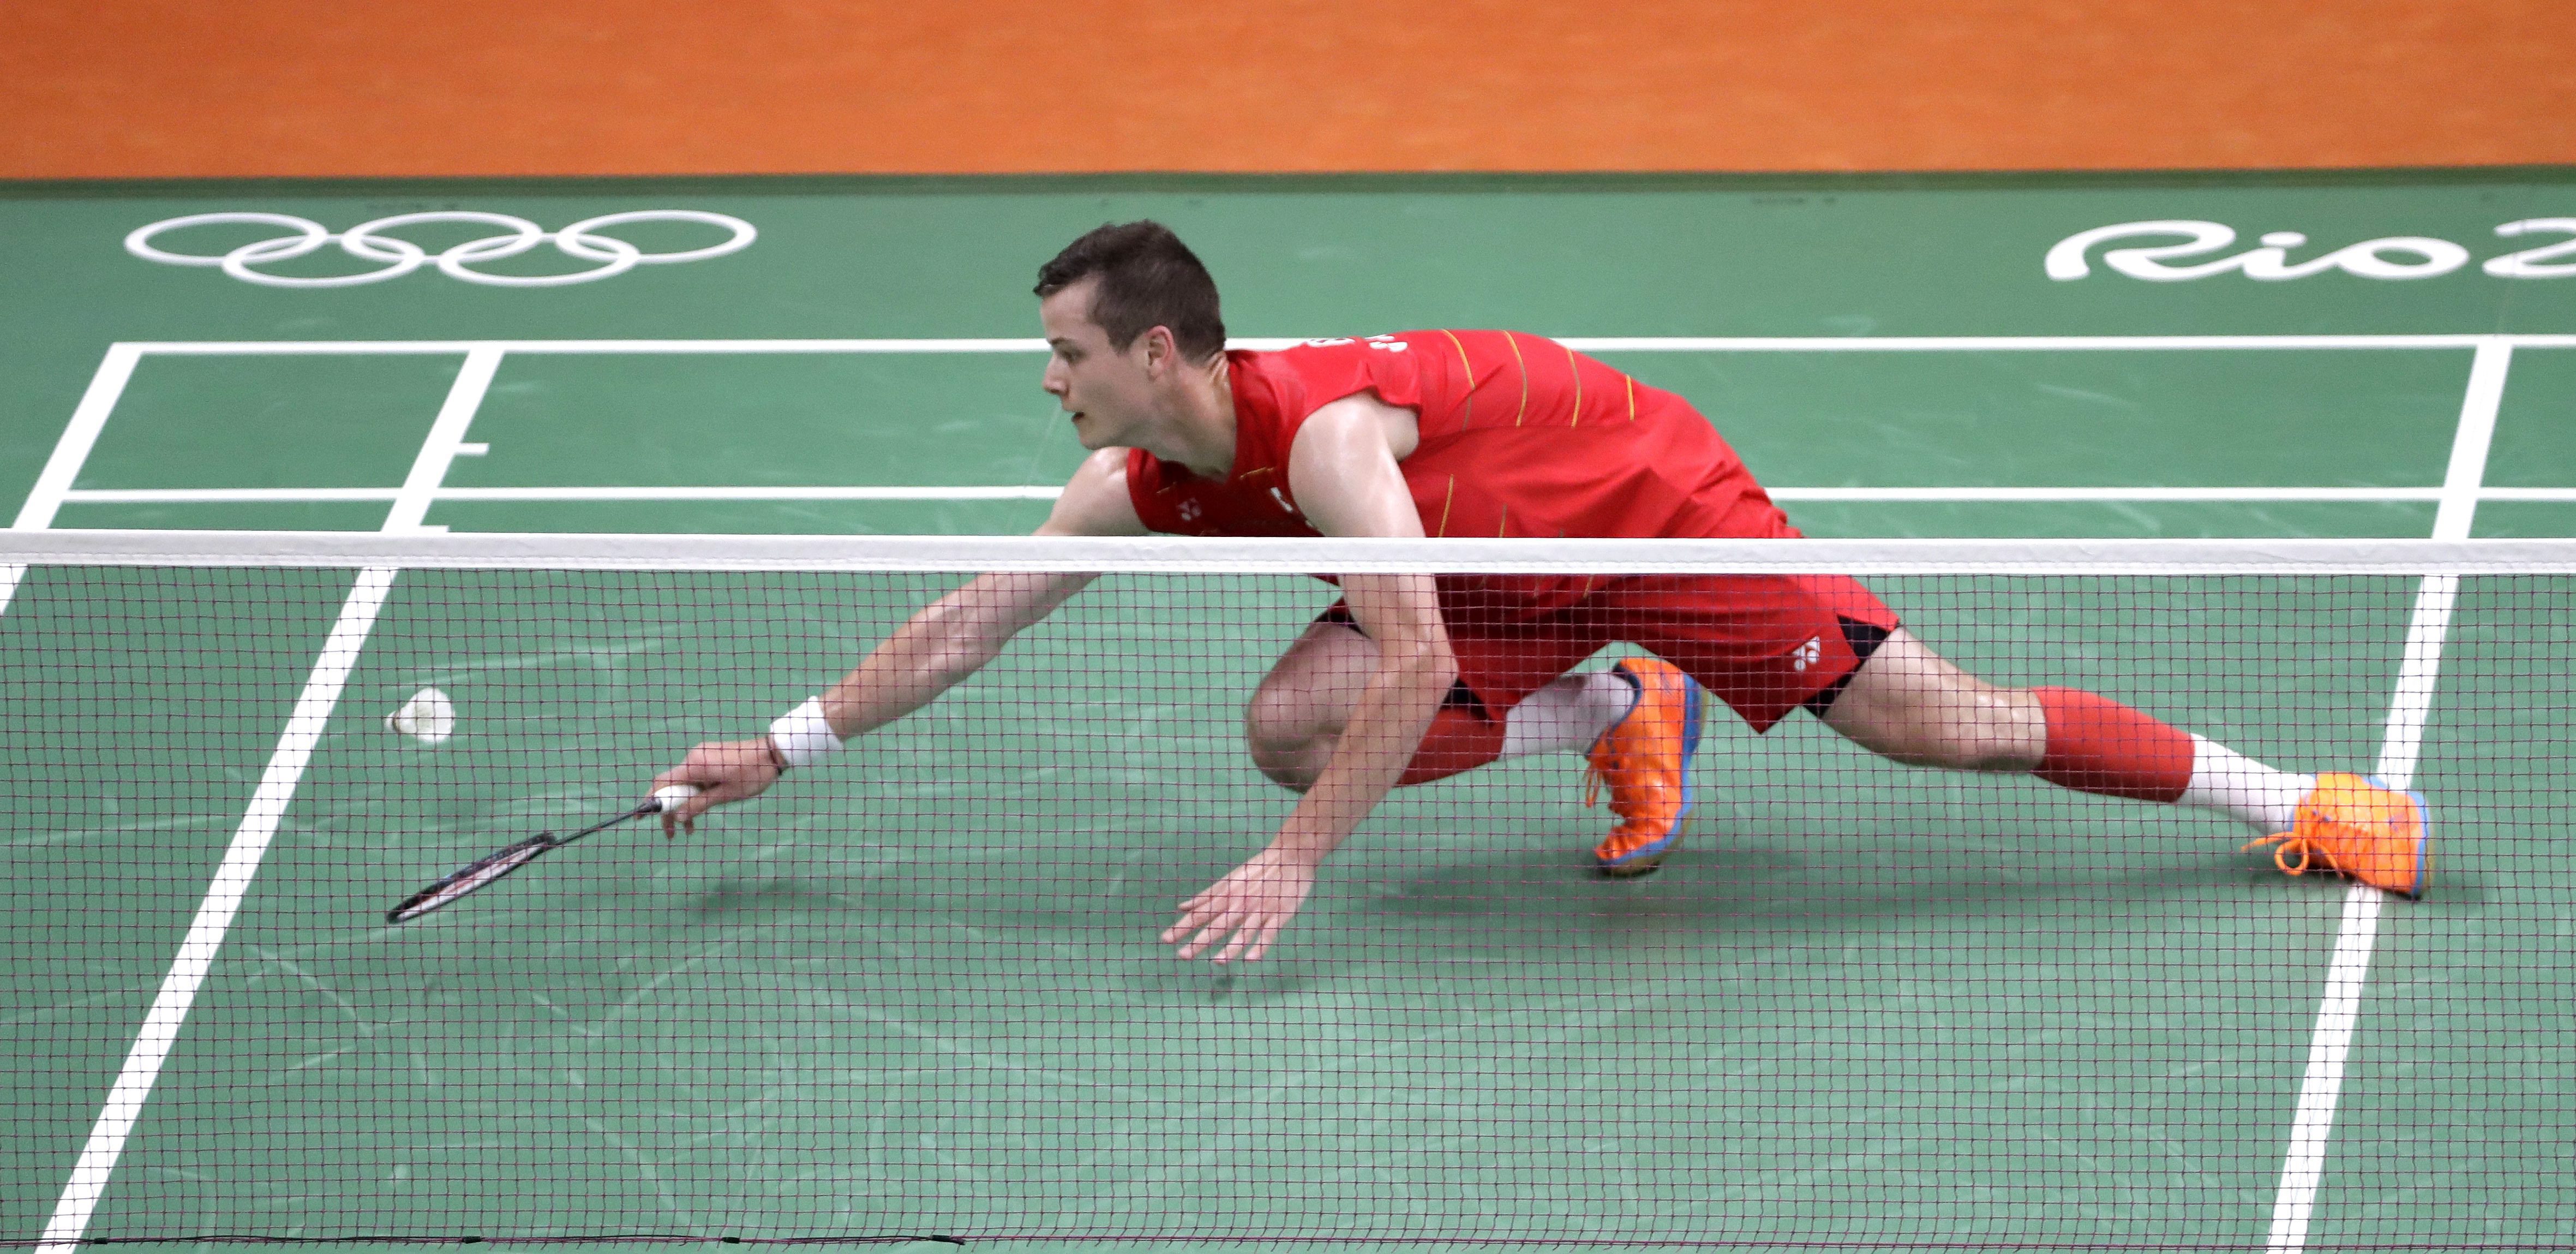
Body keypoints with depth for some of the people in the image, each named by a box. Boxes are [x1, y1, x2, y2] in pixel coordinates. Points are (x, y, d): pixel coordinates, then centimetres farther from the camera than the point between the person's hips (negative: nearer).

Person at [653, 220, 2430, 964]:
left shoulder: (1321, 430, -35)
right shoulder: (1142, 487, -10)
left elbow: (1417, 669, -41)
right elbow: (967, 623, -1)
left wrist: (1297, 865, -41)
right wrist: (780, 750, -4)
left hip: (1662, 500, -8)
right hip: (1509, 571, 8)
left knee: (1936, 719, -10)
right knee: (1292, 721, -12)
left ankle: (2292, 800, 3)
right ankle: (1623, 717, 7)